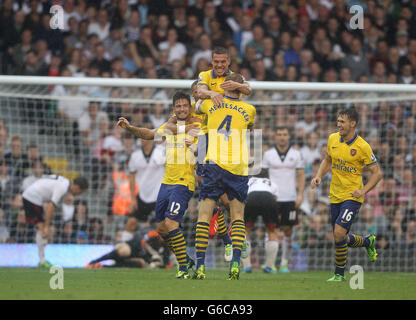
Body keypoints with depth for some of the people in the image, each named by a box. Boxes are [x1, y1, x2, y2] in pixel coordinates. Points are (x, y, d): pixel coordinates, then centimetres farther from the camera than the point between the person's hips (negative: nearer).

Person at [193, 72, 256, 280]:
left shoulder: (210, 104, 9)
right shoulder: (249, 110, 7)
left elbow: (196, 107, 32)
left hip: (214, 165, -1)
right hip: (239, 169, 1)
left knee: (204, 216, 3)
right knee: (238, 216, 9)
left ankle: (200, 265, -5)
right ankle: (235, 262, -6)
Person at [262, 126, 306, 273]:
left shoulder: (296, 154, 6)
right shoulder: (268, 154, 5)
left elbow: (301, 176, 7)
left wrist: (300, 195, -3)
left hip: (290, 199, 1)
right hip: (273, 198, -1)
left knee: (288, 230, 3)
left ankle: (284, 263, 11)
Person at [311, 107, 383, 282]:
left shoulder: (362, 146, -14)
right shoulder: (333, 139, 1)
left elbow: (377, 172, -7)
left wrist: (364, 190, -20)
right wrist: (319, 175, 1)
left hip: (352, 196, -6)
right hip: (335, 195, 6)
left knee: (339, 233, -20)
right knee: (341, 239, 11)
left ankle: (339, 274, -3)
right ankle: (368, 242, 43)